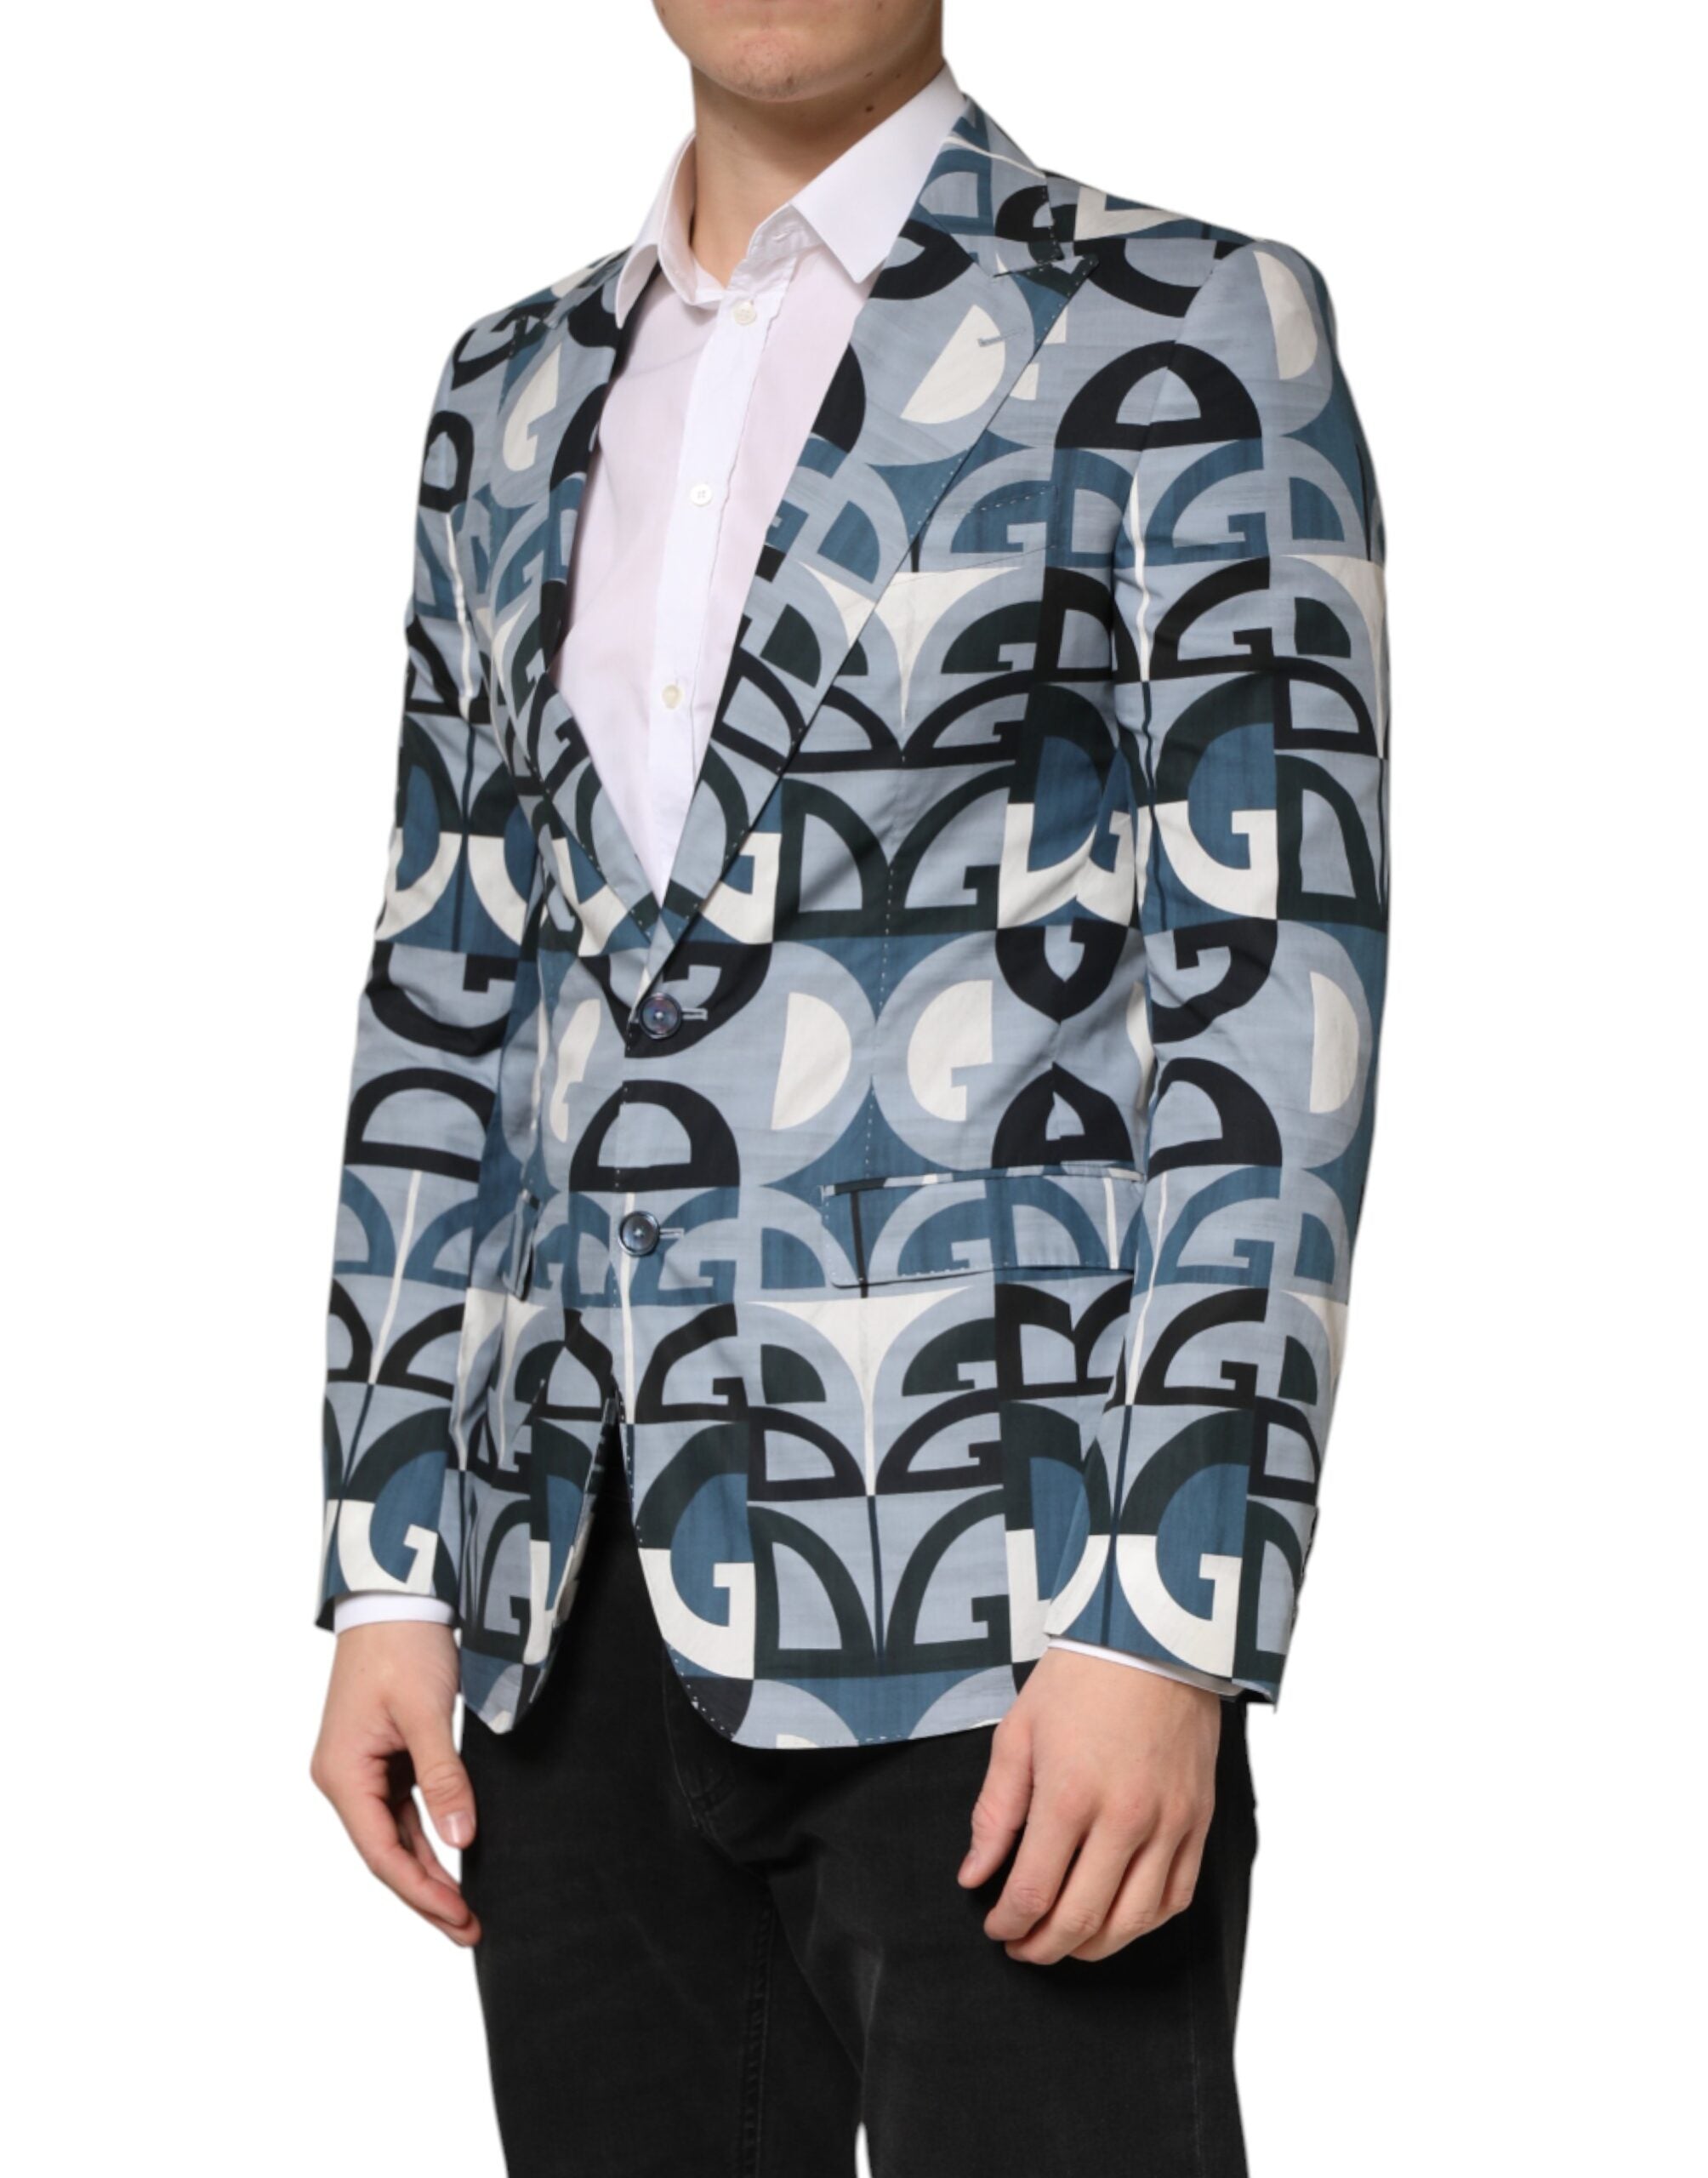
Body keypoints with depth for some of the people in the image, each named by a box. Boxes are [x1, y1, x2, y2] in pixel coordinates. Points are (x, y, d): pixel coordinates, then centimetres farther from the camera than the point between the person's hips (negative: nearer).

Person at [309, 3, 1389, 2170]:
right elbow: (444, 1000, 16)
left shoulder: (1170, 333, -1)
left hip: (991, 1607, -5)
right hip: (580, 1626, 5)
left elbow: (1272, 986, -8)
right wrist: (386, 1573, 9)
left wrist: (1168, 1626, -15)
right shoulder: (519, 394, 16)